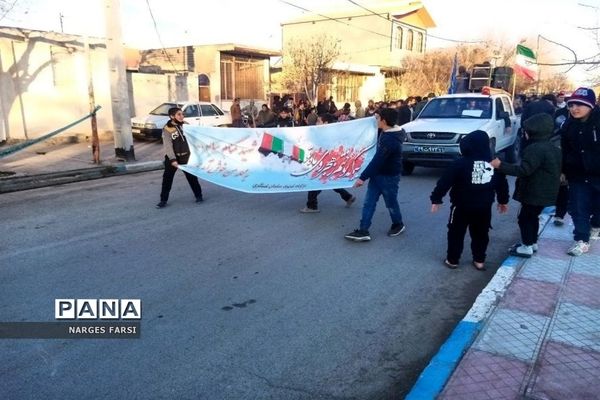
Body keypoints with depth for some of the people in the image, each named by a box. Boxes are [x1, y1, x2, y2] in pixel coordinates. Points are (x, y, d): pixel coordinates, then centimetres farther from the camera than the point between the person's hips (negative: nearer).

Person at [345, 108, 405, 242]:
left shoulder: (389, 140, -28)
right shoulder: (389, 133, 3)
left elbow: (377, 161, -29)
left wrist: (363, 177, -26)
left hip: (389, 176, -10)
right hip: (379, 174, 10)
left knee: (391, 203, 11)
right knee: (369, 202, 4)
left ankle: (398, 225, 35)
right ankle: (363, 231, 4)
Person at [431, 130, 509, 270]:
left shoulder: (461, 164, -17)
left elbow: (444, 182, -16)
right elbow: (502, 184, 10)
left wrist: (436, 199, -6)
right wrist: (503, 201, 24)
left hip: (462, 206, -4)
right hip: (484, 207, 4)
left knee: (456, 233, 11)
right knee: (481, 234, 18)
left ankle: (452, 260, 18)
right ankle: (479, 261, 26)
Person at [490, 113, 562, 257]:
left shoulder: (535, 149, -23)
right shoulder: (552, 148, 10)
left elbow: (524, 170, -28)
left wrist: (501, 165, -25)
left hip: (535, 192, -10)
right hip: (544, 192, 10)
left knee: (525, 218, 1)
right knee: (532, 217, 21)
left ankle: (527, 247, 7)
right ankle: (532, 243, 31)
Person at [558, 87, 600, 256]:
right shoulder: (568, 125, -1)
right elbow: (564, 151, 7)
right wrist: (562, 171, 5)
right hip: (578, 174, 3)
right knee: (578, 208, 0)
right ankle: (582, 240, 8)